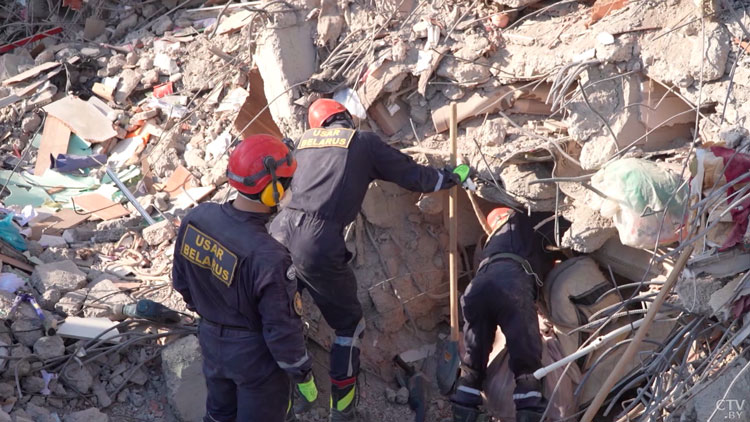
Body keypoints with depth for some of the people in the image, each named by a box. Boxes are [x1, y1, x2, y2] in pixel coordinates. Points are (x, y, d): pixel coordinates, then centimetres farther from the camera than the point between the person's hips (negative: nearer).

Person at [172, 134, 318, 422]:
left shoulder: (196, 218, -17)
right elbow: (282, 329, -25)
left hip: (211, 341, 6)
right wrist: (303, 374, -7)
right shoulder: (269, 258, -36)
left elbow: (181, 280, 1)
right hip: (256, 355, -6)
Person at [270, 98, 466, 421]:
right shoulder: (364, 141, 9)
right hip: (318, 245, -4)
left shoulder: (305, 140, 19)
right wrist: (452, 178, 32)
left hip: (281, 232, 4)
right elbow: (412, 176, 13)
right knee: (349, 324, 15)